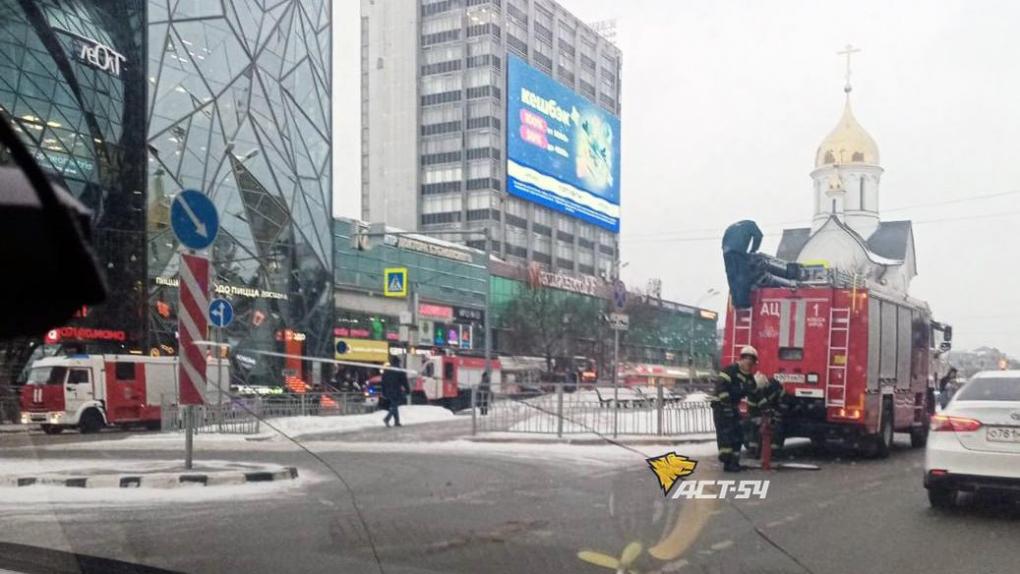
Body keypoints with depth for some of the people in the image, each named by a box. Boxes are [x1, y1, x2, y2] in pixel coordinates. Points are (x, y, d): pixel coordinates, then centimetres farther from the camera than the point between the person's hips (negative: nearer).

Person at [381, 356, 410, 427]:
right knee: (394, 406, -5)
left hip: (389, 392, 6)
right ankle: (387, 419, -24)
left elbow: (383, 383, 11)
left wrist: (384, 393, 15)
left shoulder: (386, 371, 8)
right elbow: (405, 382, -6)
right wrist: (407, 390, 3)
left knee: (393, 406, 15)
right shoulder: (400, 372, -7)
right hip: (397, 392, -6)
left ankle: (396, 422, 16)